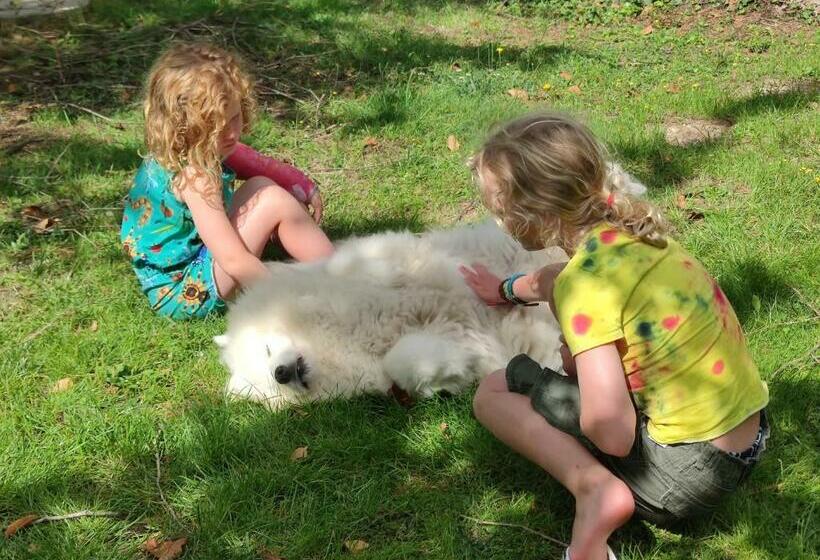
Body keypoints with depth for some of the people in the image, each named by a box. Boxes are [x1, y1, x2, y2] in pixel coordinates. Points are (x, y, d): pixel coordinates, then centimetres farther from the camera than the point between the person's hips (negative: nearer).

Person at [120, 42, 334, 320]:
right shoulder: (195, 177, -29)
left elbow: (262, 165, 6)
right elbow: (234, 261, -32)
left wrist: (303, 185, -10)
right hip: (186, 293, -10)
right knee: (273, 200, -19)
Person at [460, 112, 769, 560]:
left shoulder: (586, 283, -22)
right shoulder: (624, 225, 3)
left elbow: (612, 435, -27)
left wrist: (578, 366, -6)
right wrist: (506, 290, 46)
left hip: (689, 473, -8)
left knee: (494, 393, 3)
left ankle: (594, 489, -15)